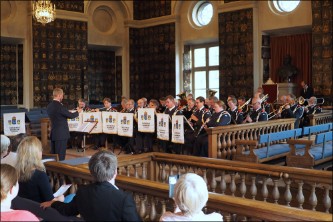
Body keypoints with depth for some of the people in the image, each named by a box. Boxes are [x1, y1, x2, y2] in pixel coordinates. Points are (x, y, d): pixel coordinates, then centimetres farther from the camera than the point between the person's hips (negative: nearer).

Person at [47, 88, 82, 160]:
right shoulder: (59, 106, -18)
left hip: (53, 133, 8)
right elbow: (71, 115, -14)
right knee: (60, 157, -3)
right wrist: (78, 112, 4)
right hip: (61, 134, -8)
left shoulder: (49, 106, 8)